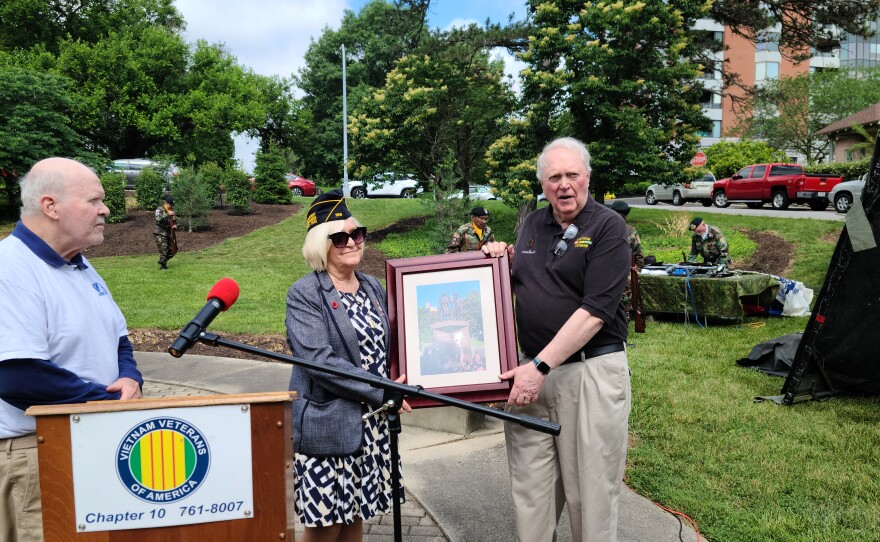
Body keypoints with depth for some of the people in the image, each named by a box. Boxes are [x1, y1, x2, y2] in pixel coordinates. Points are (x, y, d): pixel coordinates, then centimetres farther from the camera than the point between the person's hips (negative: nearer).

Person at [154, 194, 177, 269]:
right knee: (163, 250, -10)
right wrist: (167, 214, -34)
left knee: (172, 250, 7)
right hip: (160, 233, -7)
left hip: (169, 233, 7)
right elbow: (158, 219, -28)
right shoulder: (159, 209, -10)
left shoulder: (171, 210, 10)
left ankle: (163, 261, 26)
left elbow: (173, 221, 20)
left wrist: (175, 225, -1)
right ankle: (162, 265, 4)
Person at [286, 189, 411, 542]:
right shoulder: (304, 294, -10)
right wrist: (380, 393, -21)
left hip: (371, 424, 6)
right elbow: (318, 360, -20)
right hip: (326, 427, -6)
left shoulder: (373, 287, 9)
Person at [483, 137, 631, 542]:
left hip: (590, 371, -5)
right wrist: (499, 263, 3)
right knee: (529, 487, 11)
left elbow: (595, 311, -16)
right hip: (532, 370, 5)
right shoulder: (532, 224, 11)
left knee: (590, 492, 6)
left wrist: (541, 366, -20)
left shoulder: (607, 227, -7)